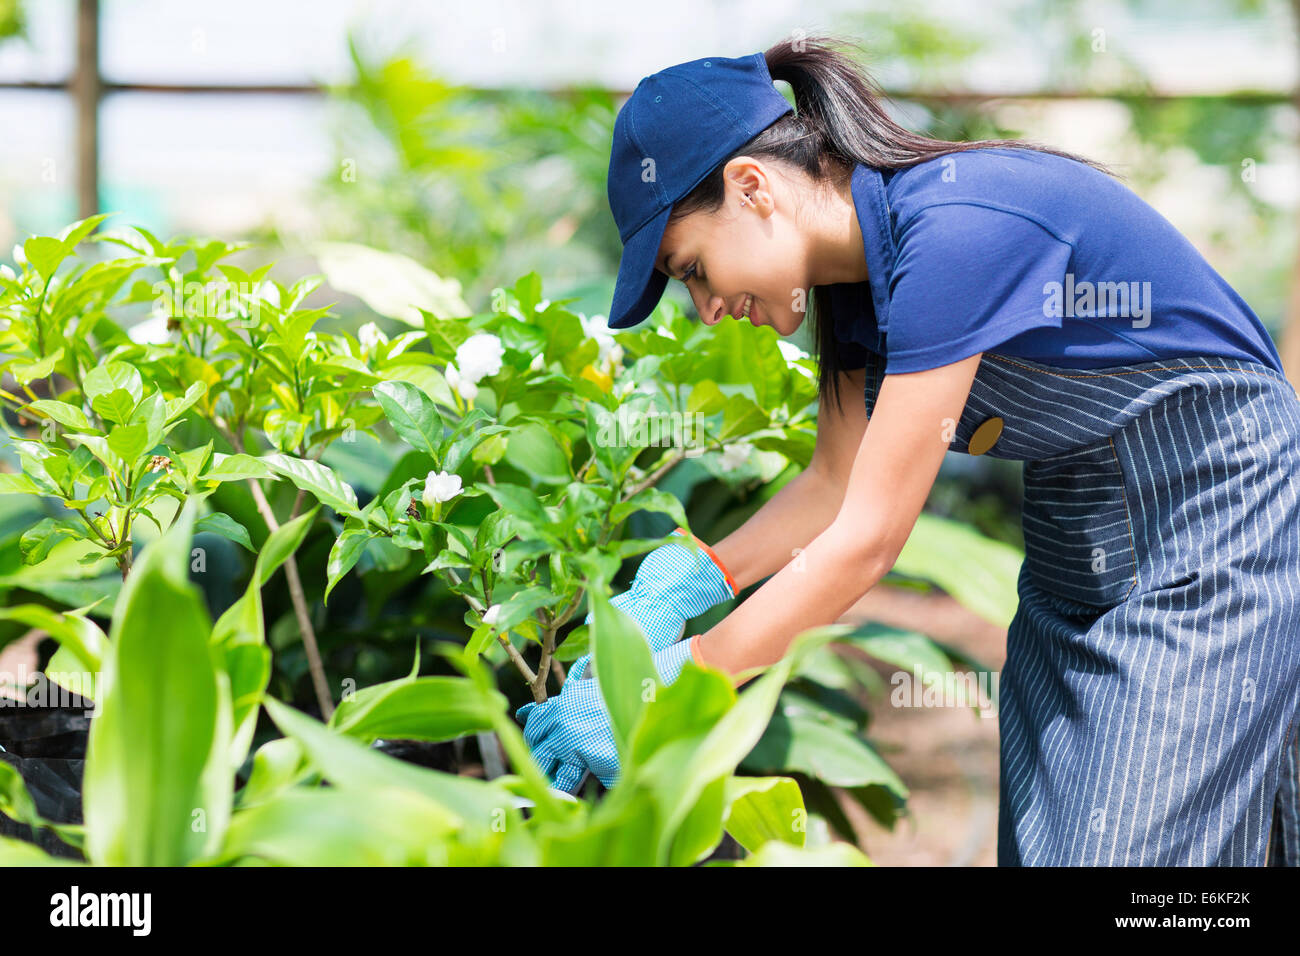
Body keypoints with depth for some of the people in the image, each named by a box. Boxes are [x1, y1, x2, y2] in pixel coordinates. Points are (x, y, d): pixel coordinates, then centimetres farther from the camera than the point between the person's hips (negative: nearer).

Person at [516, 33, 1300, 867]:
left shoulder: (957, 229, -28)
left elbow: (867, 539, -27)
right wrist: (685, 581, -8)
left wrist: (667, 688, -23)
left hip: (1217, 539, -8)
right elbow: (835, 484, 8)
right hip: (1076, 558, 8)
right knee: (1041, 837, 6)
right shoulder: (854, 268, -1)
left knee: (1129, 847, -9)